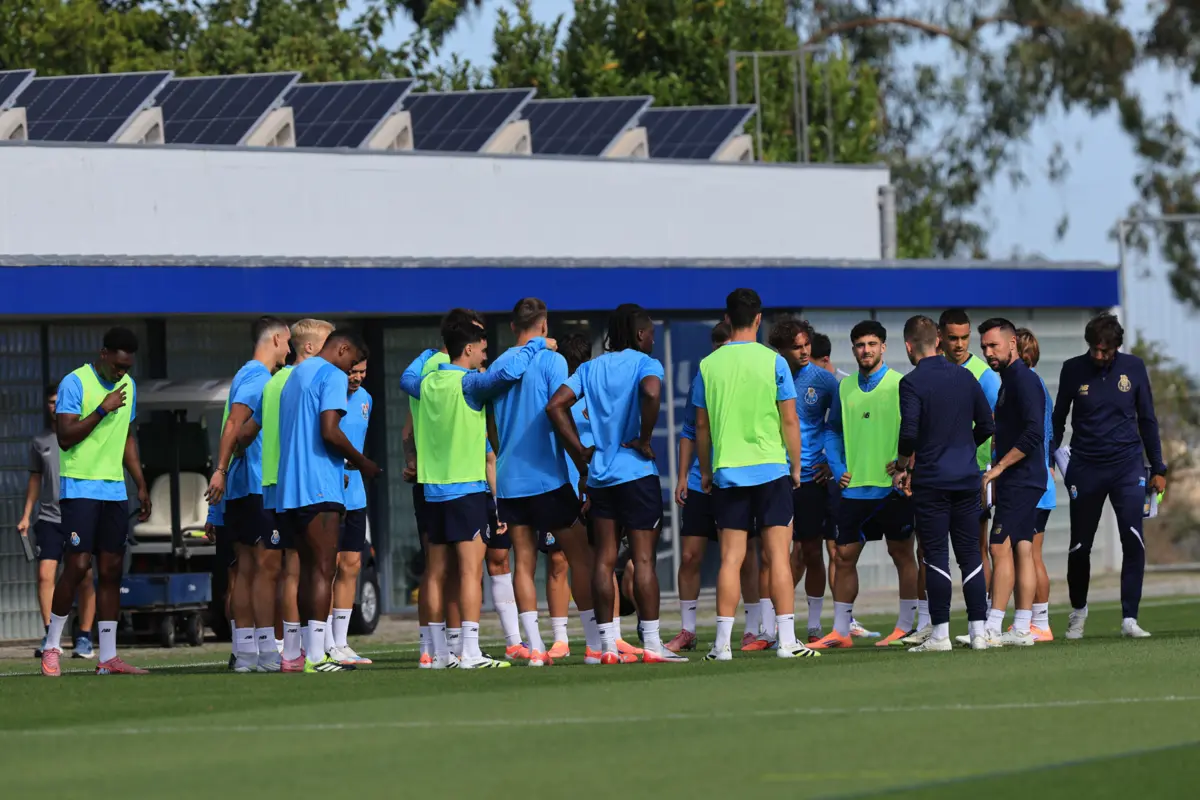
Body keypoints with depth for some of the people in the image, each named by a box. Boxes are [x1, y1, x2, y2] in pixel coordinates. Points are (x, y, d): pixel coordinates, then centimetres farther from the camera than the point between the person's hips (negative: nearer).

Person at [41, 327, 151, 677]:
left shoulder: (128, 386, 13)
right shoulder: (75, 383, -9)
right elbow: (65, 437, -14)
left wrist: (141, 485, 20)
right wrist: (102, 410, -20)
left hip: (114, 490, 7)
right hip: (80, 487, -6)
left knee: (111, 570, 3)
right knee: (78, 565, -12)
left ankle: (108, 658, 5)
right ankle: (52, 648, 1)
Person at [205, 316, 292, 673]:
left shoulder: (250, 375, 19)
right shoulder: (257, 376, -11)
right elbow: (233, 426, -21)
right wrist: (221, 470, -27)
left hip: (242, 487, 10)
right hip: (258, 485, -10)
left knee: (248, 569, 7)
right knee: (268, 566, -9)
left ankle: (246, 653, 6)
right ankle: (267, 653, -11)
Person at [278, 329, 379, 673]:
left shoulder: (295, 376, 22)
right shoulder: (333, 376, -7)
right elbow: (330, 431, -18)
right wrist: (361, 462, -4)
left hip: (291, 489, 9)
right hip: (319, 487, -9)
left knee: (308, 568, 14)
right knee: (323, 569, -10)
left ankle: (293, 654, 13)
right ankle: (316, 655, -17)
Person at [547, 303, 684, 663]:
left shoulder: (590, 368, 11)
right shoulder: (645, 364, -4)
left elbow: (556, 405, 3)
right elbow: (651, 392, -26)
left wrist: (580, 453, 5)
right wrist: (645, 439, -13)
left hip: (599, 473, 5)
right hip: (637, 472, -5)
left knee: (604, 560, 5)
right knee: (644, 559, -4)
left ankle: (608, 645, 4)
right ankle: (652, 644, -6)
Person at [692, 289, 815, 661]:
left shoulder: (709, 365, 1)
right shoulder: (773, 362, -4)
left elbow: (702, 425, 7)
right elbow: (789, 421, -2)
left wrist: (705, 471, 18)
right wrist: (796, 465, 10)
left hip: (727, 472, 2)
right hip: (771, 469, -2)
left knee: (731, 558, 3)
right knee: (778, 554, 0)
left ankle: (723, 642, -1)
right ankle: (786, 639, -3)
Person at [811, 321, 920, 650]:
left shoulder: (900, 385, -4)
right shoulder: (845, 388, 10)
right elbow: (832, 431, 18)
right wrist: (838, 468, 6)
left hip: (892, 486, -5)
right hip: (854, 486, 5)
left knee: (901, 554, 4)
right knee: (845, 555, 3)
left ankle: (905, 627, 11)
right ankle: (840, 630, 8)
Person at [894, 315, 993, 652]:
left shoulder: (912, 383, -10)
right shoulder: (965, 377, 7)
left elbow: (909, 433, -17)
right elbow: (986, 425, 11)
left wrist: (902, 466, 0)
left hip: (931, 480, -5)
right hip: (967, 478, 5)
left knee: (936, 557, -2)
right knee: (969, 554, 8)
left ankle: (940, 633, -3)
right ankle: (978, 630, 5)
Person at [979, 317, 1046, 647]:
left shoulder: (1024, 379, -12)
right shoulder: (1009, 381, 19)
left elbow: (1033, 433, -22)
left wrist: (999, 467, -18)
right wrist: (991, 477, 19)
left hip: (1021, 480, -10)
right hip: (1020, 481, 10)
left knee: (1001, 548, -12)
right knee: (1021, 550, 8)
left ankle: (992, 628, -15)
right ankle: (1021, 629, 7)